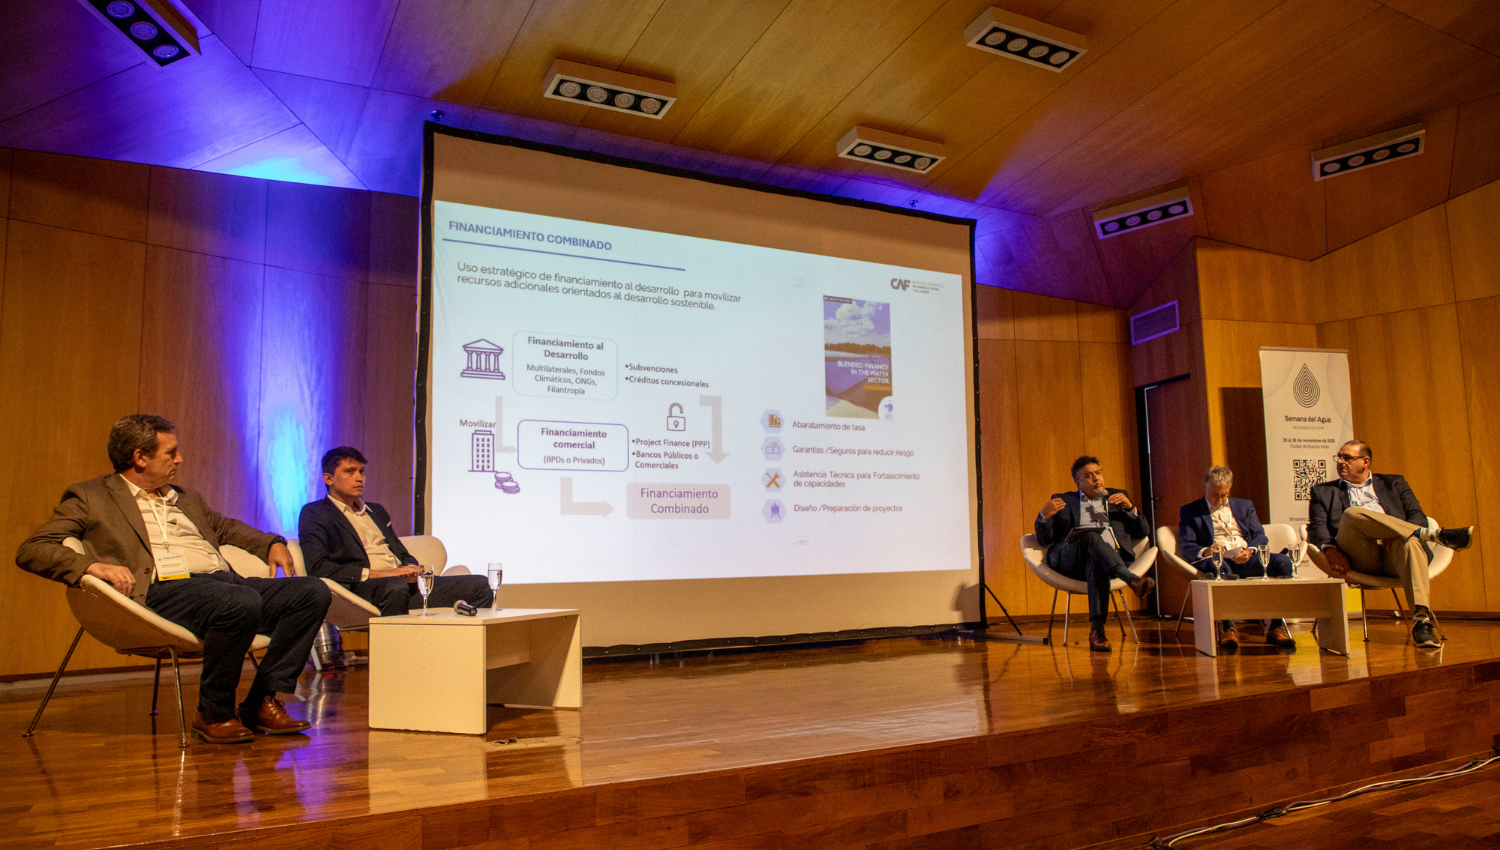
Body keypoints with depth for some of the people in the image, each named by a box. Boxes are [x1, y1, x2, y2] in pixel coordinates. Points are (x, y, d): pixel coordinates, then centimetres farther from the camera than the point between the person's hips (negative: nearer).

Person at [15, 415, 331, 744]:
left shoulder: (185, 498, 30)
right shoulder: (90, 498, 11)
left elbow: (225, 527, 44)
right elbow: (30, 551, 3)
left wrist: (272, 544, 23)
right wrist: (92, 565, -18)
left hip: (227, 580, 7)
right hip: (164, 590, -7)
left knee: (314, 592, -16)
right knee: (242, 603, -38)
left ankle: (261, 703, -10)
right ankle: (212, 713, -15)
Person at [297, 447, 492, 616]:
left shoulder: (376, 511, 31)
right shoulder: (314, 513, 9)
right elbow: (317, 567, -6)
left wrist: (411, 569, 4)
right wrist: (377, 573, -14)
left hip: (408, 583, 7)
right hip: (362, 588, -7)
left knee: (480, 586, -14)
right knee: (396, 587, -43)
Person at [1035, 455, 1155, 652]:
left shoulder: (1116, 497, 28)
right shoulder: (1062, 500, 23)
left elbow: (1143, 532, 20)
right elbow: (1044, 539, 14)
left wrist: (1130, 507, 2)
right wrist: (1045, 516, -7)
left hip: (1113, 557, 1)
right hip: (1069, 558, 0)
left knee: (1096, 563, -38)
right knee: (1091, 536, -35)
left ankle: (1097, 631, -49)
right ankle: (1132, 579, -50)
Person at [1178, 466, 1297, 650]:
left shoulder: (1244, 506, 26)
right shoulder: (1190, 511, 15)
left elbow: (1261, 536, 14)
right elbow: (1187, 546, 3)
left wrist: (1250, 551, -10)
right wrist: (1205, 551, -21)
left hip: (1246, 560, 4)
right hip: (1216, 560, -4)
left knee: (1282, 561, -26)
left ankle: (1275, 627, -25)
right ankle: (1227, 628, -35)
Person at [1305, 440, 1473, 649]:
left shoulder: (1394, 483, 29)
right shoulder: (1322, 492, 25)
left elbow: (1418, 516, 15)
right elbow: (1316, 527, 10)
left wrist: (1405, 535, -8)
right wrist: (1329, 548, -12)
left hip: (1394, 555, 1)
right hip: (1358, 558, -1)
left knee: (1410, 542, -36)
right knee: (1352, 513, -31)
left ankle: (1421, 620, -48)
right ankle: (1434, 535, -28)